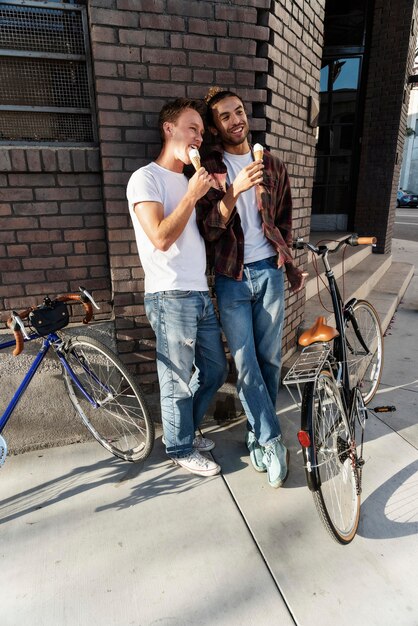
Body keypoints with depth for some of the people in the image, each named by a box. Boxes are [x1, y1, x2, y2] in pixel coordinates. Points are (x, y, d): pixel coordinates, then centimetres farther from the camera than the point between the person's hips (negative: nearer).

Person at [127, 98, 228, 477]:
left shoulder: (188, 181, 20)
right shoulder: (146, 178, -6)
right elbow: (161, 238, -19)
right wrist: (193, 195, -12)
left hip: (200, 293, 9)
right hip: (171, 298, -9)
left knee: (215, 369, 17)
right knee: (179, 382, 4)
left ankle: (186, 430, 38)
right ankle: (181, 449, 27)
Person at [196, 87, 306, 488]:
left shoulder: (273, 166, 10)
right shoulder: (209, 170, 0)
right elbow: (209, 230, -10)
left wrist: (290, 264, 13)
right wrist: (235, 190, -23)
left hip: (269, 273, 3)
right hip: (232, 279, -2)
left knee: (269, 360, 6)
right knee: (246, 364, -1)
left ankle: (257, 436, 25)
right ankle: (272, 441, 14)